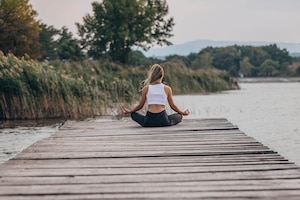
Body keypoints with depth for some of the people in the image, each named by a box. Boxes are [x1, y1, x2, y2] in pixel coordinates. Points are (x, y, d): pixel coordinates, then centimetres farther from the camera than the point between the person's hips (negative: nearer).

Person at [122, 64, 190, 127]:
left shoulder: (146, 88, 5)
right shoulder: (167, 88, 3)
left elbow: (140, 106, 12)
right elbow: (172, 106, 10)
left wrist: (129, 111, 29)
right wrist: (183, 113, 27)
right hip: (163, 121, 1)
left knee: (133, 114, 27)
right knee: (179, 116, 27)